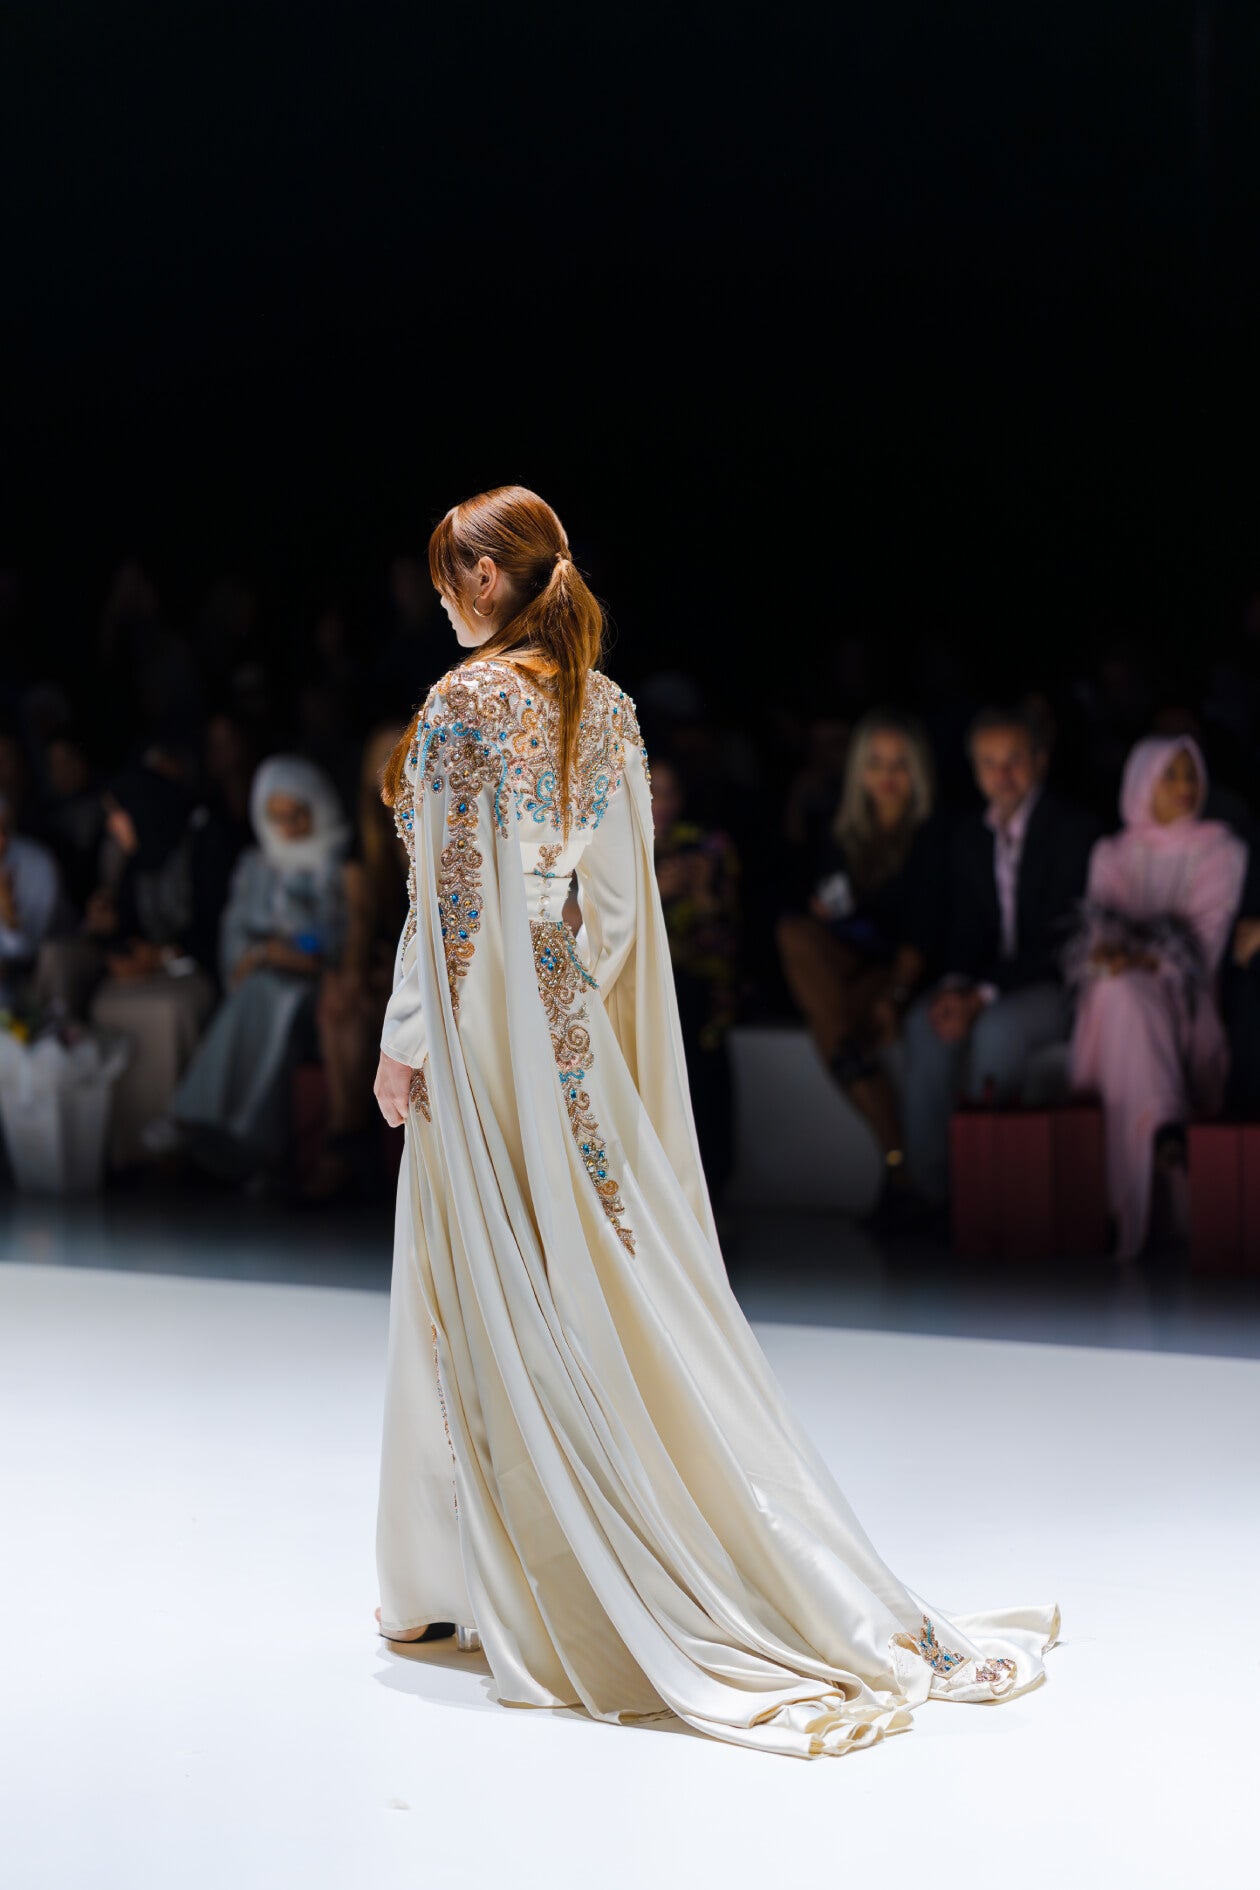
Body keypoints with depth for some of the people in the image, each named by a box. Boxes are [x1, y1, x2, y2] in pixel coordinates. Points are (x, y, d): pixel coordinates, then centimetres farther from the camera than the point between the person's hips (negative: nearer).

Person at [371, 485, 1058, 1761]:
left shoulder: (466, 702, -13)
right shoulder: (608, 706, 8)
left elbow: (452, 896, -16)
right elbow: (624, 889, 10)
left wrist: (405, 1041, -8)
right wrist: (573, 1009, 17)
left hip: (487, 1034, -7)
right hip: (578, 1030, 7)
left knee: (501, 1306, 1)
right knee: (613, 1291, 10)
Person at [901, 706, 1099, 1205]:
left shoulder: (1073, 831, -10)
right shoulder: (967, 835, 12)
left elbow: (1063, 938, -16)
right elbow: (960, 925, 11)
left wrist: (984, 996, -22)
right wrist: (954, 985, -12)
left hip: (1057, 983, -5)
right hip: (986, 981, 5)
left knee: (997, 1026, -35)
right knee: (925, 1023, -25)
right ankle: (929, 1187, -24)